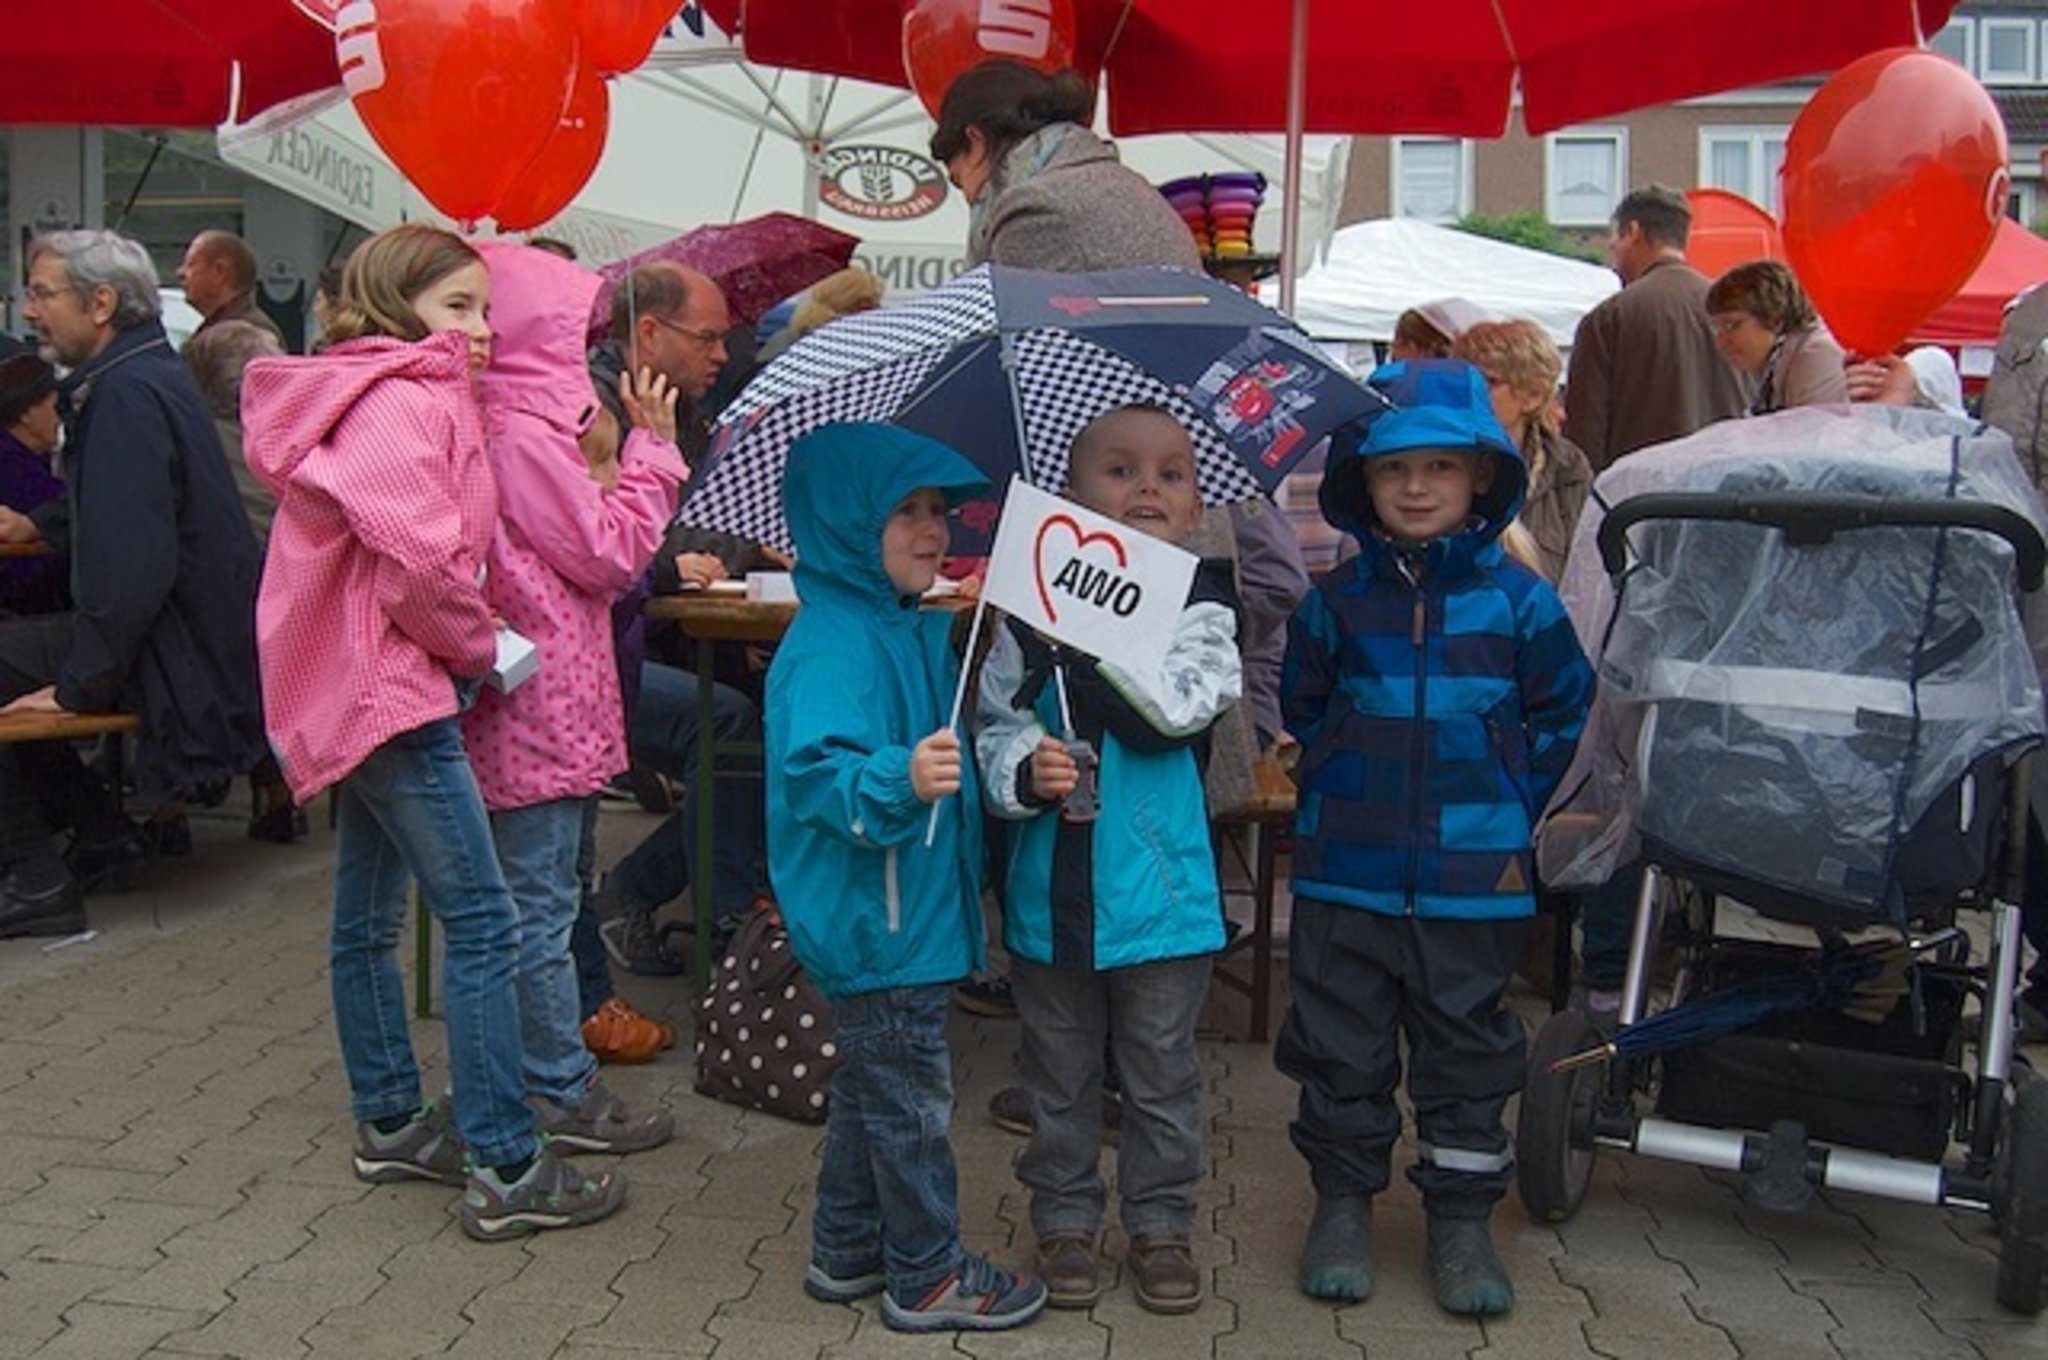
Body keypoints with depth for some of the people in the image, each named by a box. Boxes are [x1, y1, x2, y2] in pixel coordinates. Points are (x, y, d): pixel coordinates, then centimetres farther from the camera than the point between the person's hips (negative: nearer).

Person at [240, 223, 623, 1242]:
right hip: (394, 693, -11)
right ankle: (504, 1171, -4)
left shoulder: (385, 397, 17)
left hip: (352, 692, 11)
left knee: (368, 919, 18)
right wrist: (477, 645, -11)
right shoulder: (403, 403, -15)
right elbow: (416, 561, -25)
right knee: (482, 925, -8)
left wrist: (462, 640, 6)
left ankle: (389, 1123, 31)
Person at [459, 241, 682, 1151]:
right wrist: (651, 446, -8)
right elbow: (610, 554, -14)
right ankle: (561, 1093, 8)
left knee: (536, 897, 17)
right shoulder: (523, 436, -17)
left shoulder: (497, 425, 12)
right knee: (541, 902, -2)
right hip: (542, 702, -10)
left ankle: (545, 1071, 28)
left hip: (522, 702, 10)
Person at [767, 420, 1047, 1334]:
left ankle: (846, 1251, 36)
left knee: (871, 1088, 21)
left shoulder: (917, 632, 10)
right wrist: (901, 779, -46)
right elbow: (815, 773, -32)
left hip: (906, 914, 10)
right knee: (911, 1098, 3)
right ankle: (927, 1275, 19)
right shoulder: (831, 646, -21)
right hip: (874, 924, -10)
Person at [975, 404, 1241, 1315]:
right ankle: (1065, 1218, 33)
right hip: (1052, 887, 1)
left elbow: (1177, 709, -22)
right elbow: (992, 726, 0)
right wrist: (1025, 771, -21)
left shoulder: (1200, 608, -6)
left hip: (1161, 888, -1)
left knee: (1161, 1074, 14)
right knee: (1060, 1072, 16)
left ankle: (1161, 1222, 31)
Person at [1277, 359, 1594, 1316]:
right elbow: (1301, 705, 13)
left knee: (1467, 1048, 10)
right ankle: (1343, 1201, 26)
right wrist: (1338, 788, 7)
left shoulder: (1518, 598, -2)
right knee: (1341, 1045, 10)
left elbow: (1563, 710, 8)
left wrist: (1512, 803, 3)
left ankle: (1460, 1219, 24)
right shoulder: (1336, 599, 0)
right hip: (1346, 871, 1)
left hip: (1475, 876, -1)